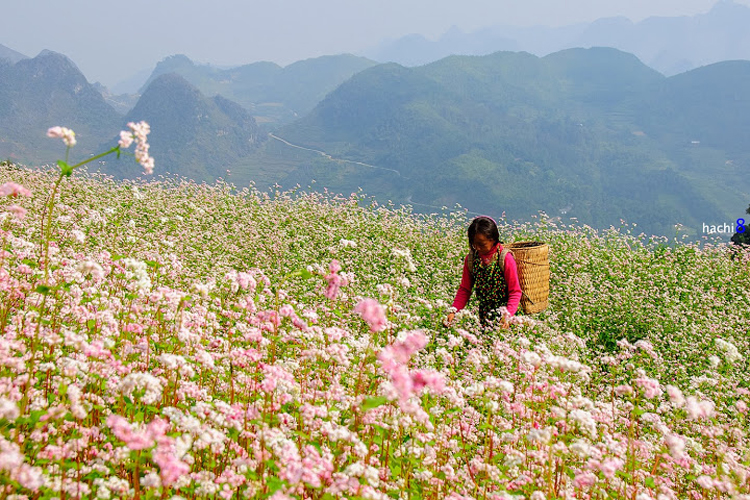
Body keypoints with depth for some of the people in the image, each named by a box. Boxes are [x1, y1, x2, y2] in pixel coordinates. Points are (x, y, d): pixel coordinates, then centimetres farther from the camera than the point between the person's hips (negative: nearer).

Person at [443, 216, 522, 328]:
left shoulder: (505, 258, -12)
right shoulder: (471, 259, 0)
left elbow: (515, 291, -9)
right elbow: (465, 289, 8)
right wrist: (454, 311, -7)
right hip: (484, 313, 4)